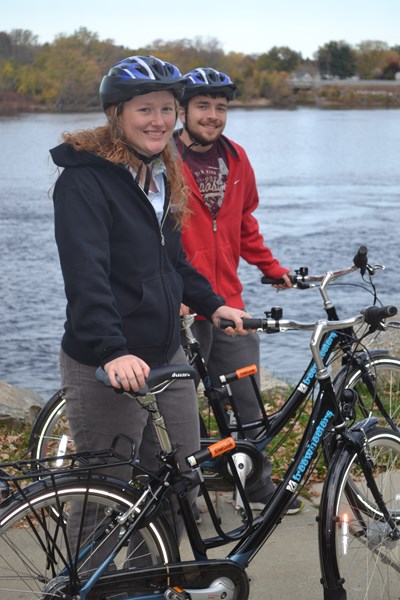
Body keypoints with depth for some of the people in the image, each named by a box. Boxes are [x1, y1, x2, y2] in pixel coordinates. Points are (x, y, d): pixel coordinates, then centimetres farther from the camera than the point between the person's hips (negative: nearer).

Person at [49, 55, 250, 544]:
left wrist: (212, 304, 16)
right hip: (105, 369, -8)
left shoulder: (161, 174, 13)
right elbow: (85, 274, -26)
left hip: (166, 355, 8)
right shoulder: (85, 178, -15)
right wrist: (113, 352, -36)